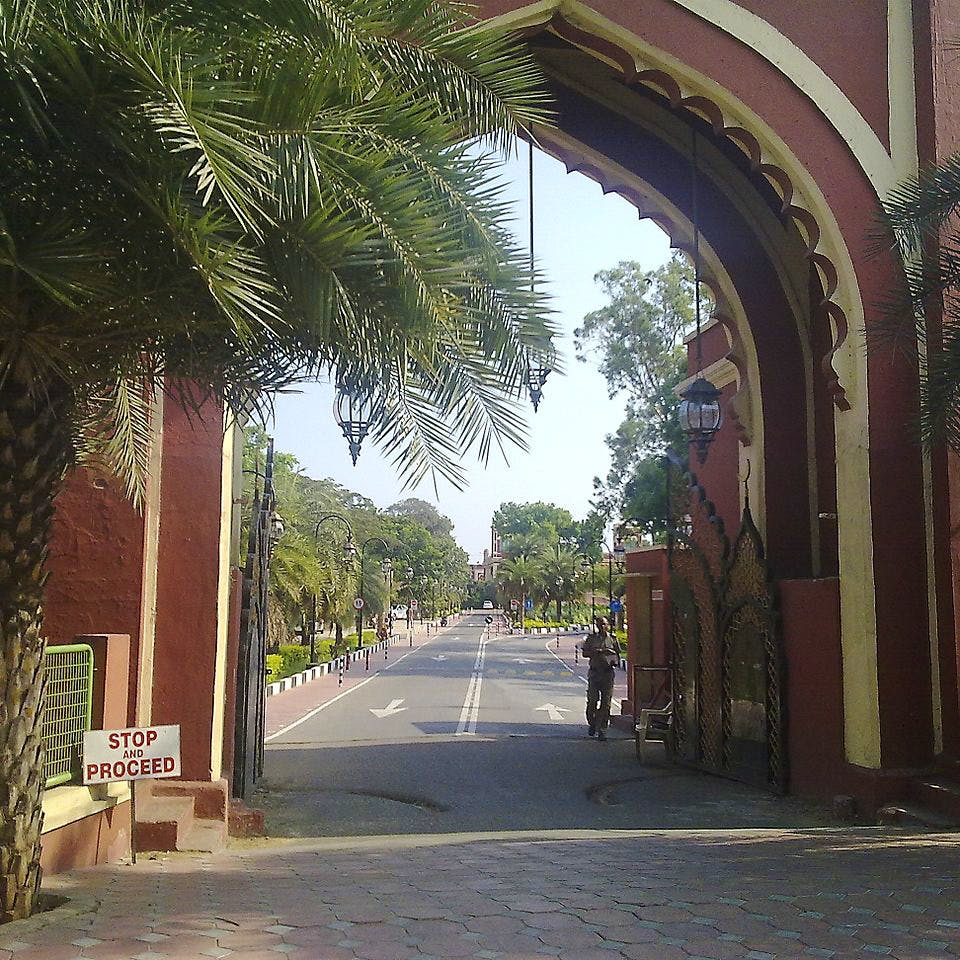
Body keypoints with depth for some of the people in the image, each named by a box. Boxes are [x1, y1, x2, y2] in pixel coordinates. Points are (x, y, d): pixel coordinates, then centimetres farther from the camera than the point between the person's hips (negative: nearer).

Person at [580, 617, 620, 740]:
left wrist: (615, 661, -2)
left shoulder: (612, 639, 10)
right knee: (592, 701, 0)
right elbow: (585, 653, -3)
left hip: (608, 673, 1)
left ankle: (602, 730, 4)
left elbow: (617, 654, 20)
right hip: (594, 672, -1)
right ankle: (592, 724, 23)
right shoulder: (592, 638, 6)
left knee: (605, 703, -1)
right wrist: (600, 652, -13)